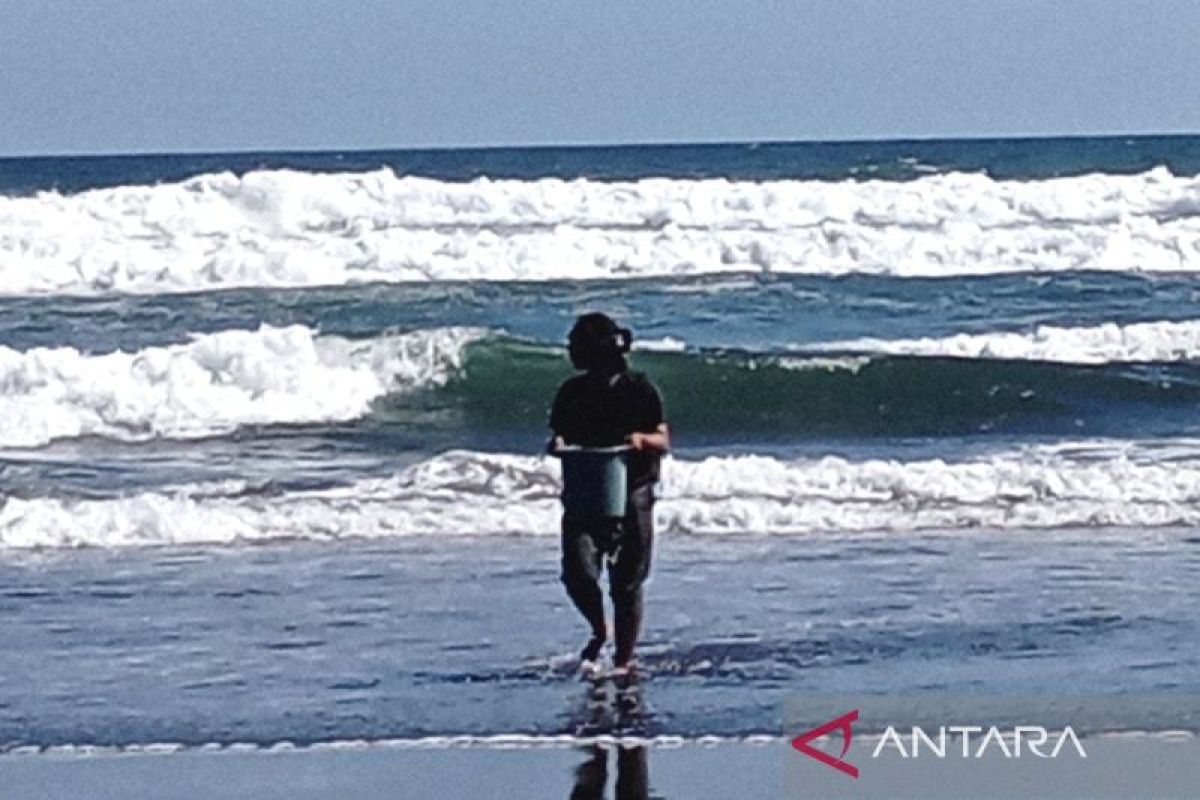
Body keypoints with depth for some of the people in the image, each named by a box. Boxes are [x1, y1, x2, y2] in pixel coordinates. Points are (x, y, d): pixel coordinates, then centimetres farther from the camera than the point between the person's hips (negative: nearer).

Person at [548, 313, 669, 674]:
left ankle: (622, 662, 14)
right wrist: (557, 445, -11)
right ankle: (599, 631, 16)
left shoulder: (640, 390, 0)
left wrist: (641, 439, -22)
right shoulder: (572, 393, 7)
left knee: (627, 585, 1)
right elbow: (560, 435, 13)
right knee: (579, 574, -15)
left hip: (632, 497, -2)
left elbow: (663, 441, 0)